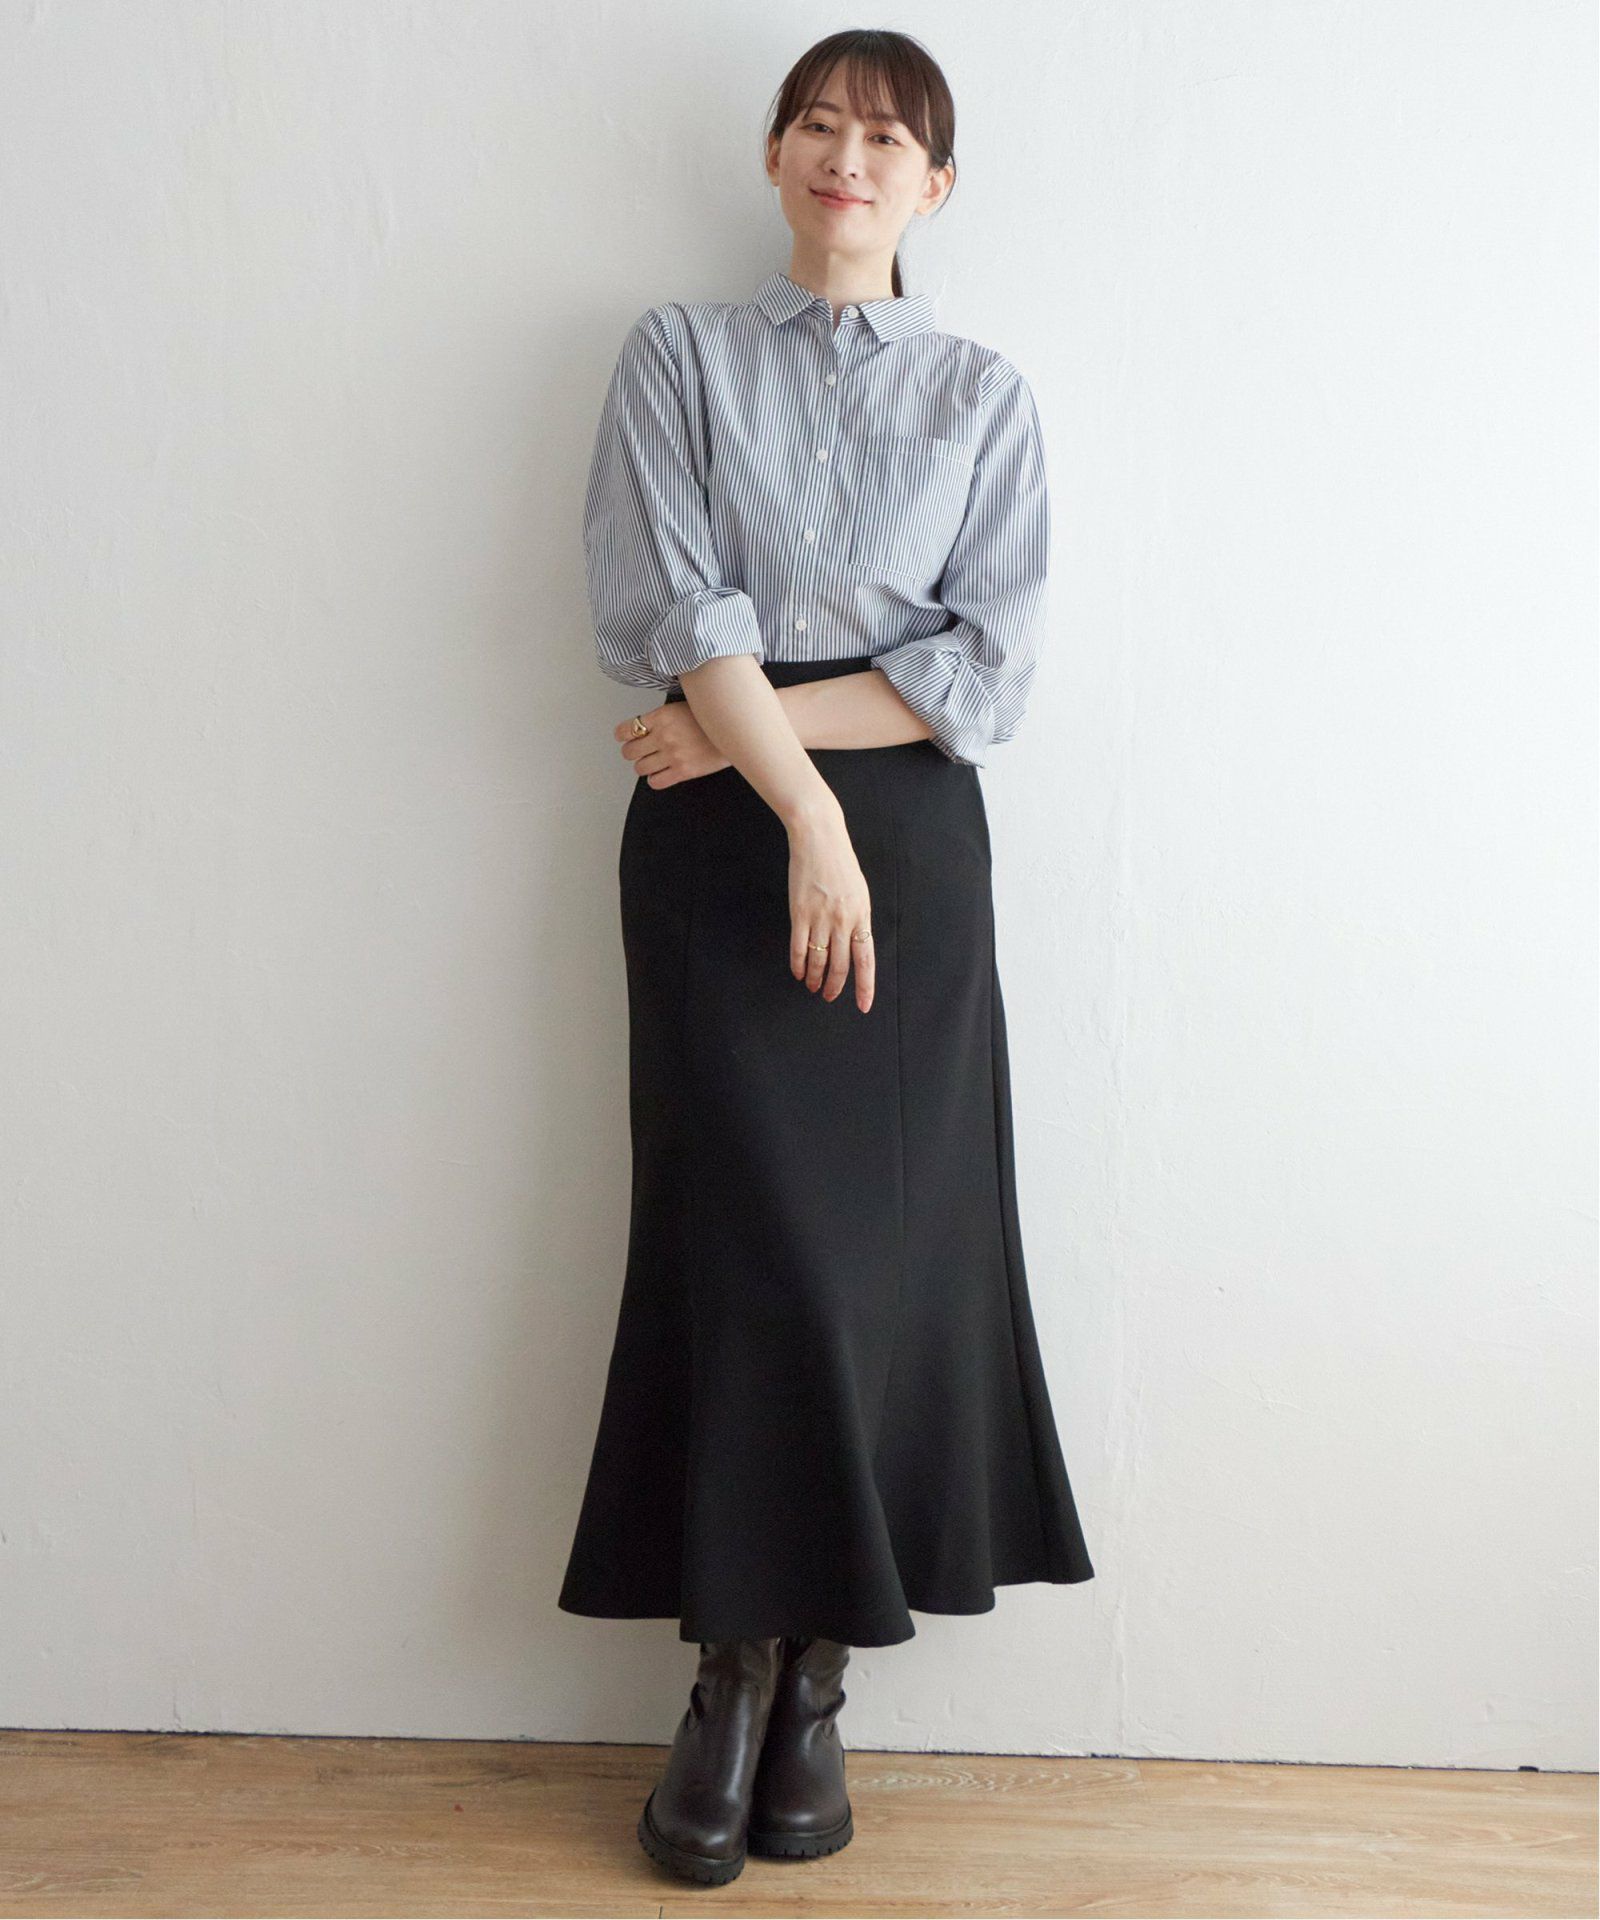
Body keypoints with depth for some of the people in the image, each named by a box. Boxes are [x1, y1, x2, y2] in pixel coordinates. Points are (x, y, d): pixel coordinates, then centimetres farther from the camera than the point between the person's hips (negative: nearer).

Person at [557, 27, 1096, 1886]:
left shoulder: (983, 394, 11)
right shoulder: (678, 354, 9)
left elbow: (988, 661, 0)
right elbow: (673, 610, -4)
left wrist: (757, 722, -9)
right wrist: (805, 810, -14)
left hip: (908, 836, 2)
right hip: (718, 839, -1)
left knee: (888, 1245, -2)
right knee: (751, 1240, -7)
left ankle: (816, 1680, 9)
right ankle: (736, 1675, 5)